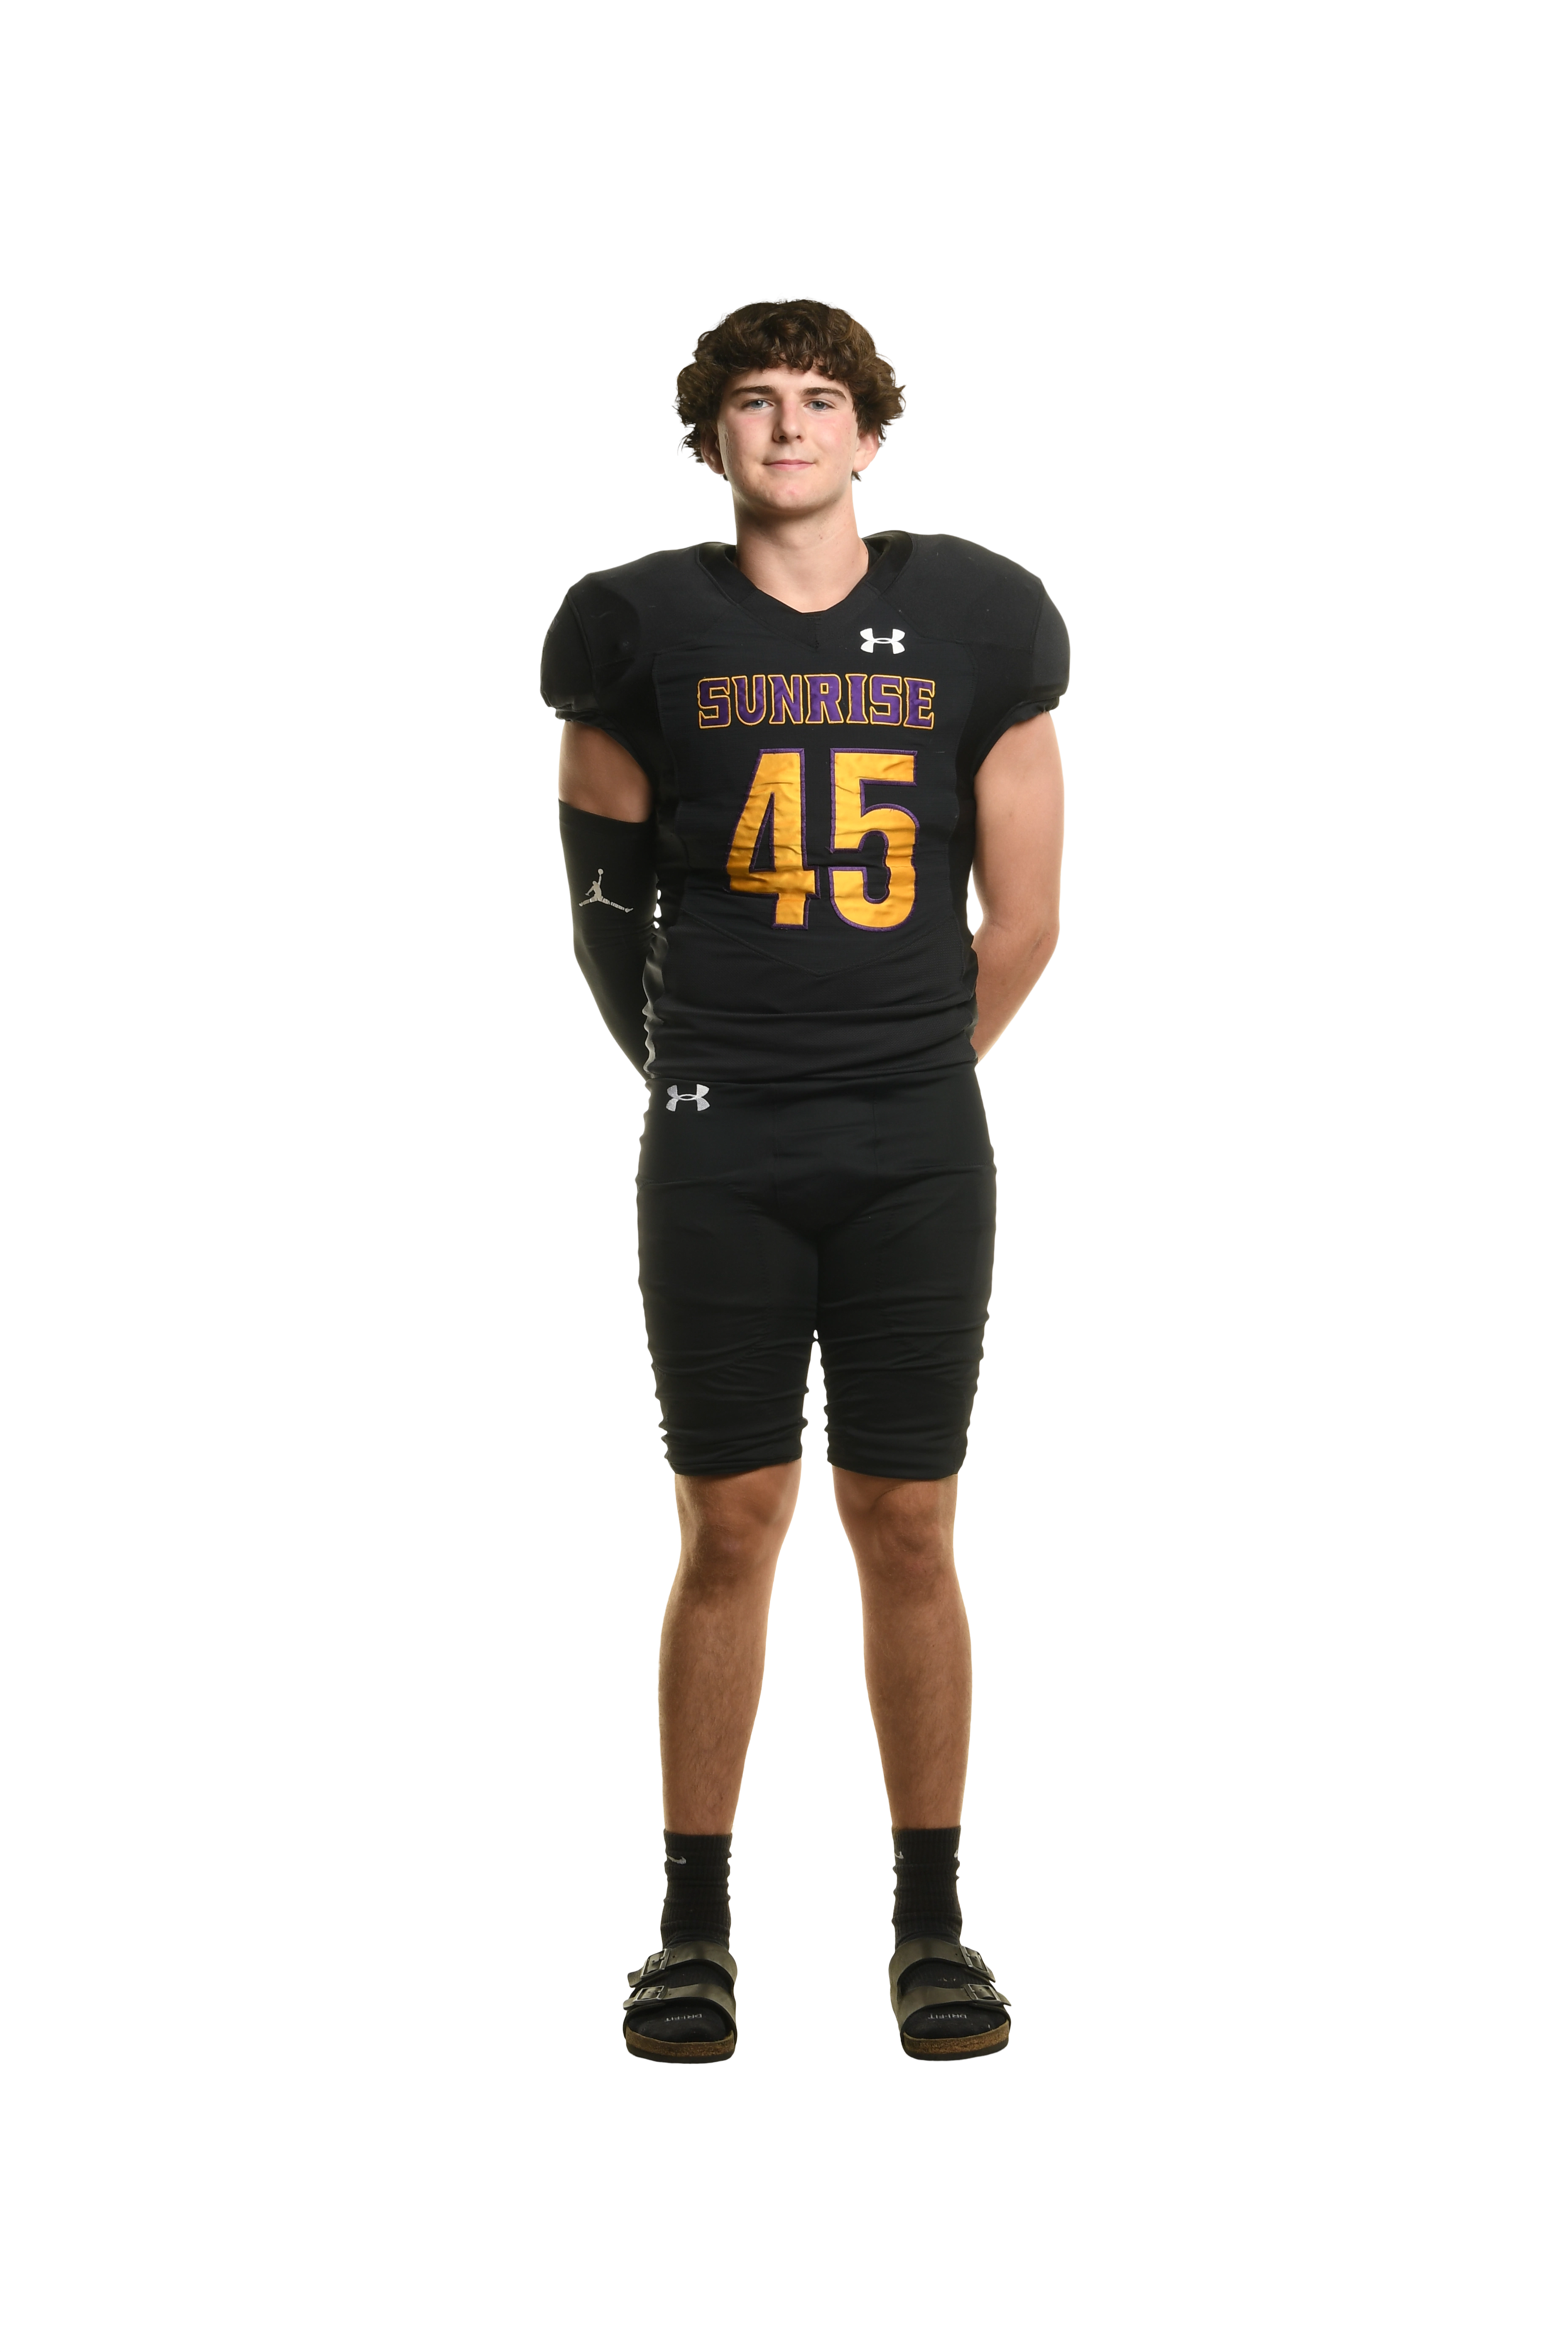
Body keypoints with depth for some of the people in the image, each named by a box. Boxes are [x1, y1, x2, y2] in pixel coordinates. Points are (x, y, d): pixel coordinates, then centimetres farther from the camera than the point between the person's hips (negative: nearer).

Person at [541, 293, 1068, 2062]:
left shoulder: (972, 624, 3)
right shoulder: (649, 628, 1)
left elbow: (1026, 918, 10)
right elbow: (603, 890, 12)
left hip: (918, 1152, 1)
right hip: (716, 1157, 0)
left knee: (908, 1531, 2)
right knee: (728, 1531, 1)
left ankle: (931, 1925, 11)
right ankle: (695, 1930, 10)